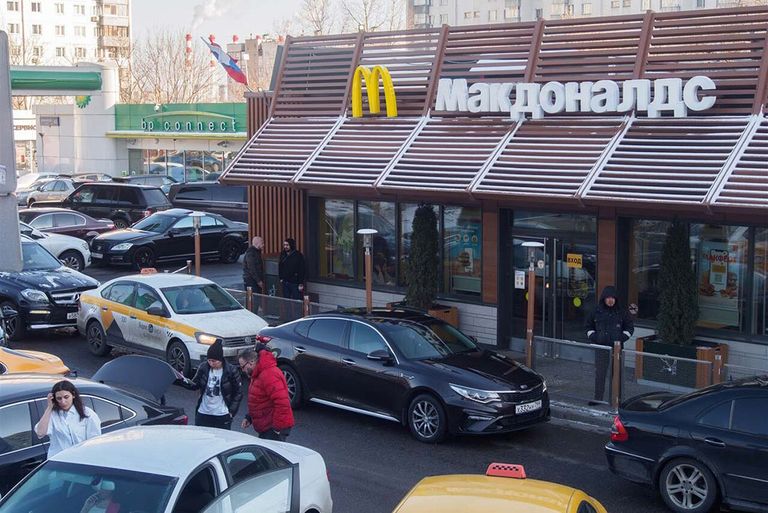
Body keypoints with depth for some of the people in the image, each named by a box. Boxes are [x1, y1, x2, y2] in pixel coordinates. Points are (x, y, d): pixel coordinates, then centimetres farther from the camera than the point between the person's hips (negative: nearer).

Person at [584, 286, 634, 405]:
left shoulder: (622, 312, 2)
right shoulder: (597, 312, 4)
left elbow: (630, 327, 10)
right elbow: (588, 326, 15)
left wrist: (622, 338, -4)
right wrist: (593, 336, -1)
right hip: (601, 347, 1)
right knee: (599, 373, 2)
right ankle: (598, 398, 9)